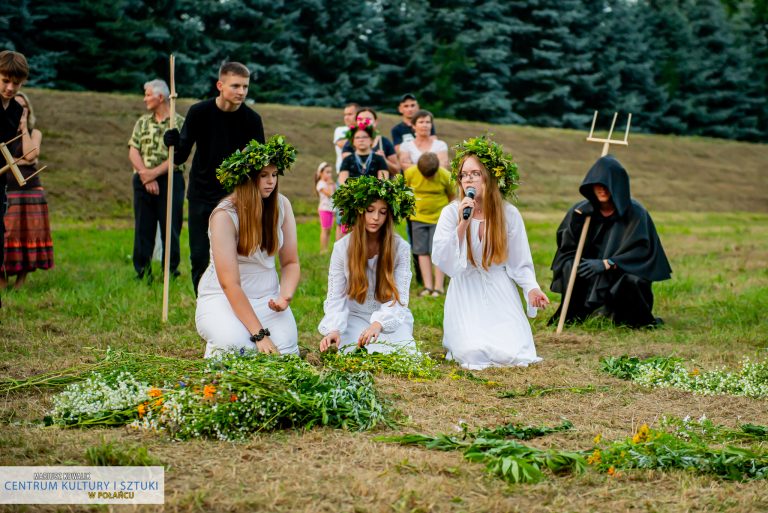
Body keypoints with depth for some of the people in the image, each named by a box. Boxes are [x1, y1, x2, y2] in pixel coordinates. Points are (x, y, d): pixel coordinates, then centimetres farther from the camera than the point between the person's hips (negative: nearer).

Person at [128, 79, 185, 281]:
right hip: (143, 181, 4)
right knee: (143, 228, 4)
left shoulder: (179, 123, 0)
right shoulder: (142, 122, 13)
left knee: (170, 229, -1)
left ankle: (171, 272, 7)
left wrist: (154, 173, -16)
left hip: (170, 179, -4)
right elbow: (133, 152, 3)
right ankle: (142, 272, 9)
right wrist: (145, 175, -12)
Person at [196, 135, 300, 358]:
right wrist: (260, 335, -30)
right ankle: (215, 348, 4)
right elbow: (230, 284, -23)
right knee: (238, 346, -33)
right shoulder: (224, 215, -18)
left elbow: (290, 262, 4)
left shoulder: (282, 205, -2)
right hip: (223, 298, -3)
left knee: (286, 351, -25)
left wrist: (285, 296, -19)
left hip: (266, 297, 4)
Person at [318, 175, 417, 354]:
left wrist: (378, 324, -32)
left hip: (390, 318, 1)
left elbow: (399, 298, -12)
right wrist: (334, 329, -27)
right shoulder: (342, 248, -5)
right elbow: (335, 298, -7)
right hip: (355, 317, 0)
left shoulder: (400, 248, -7)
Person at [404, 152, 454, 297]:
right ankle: (428, 286, 9)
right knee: (422, 251, 4)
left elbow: (452, 196, 0)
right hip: (418, 218, 3)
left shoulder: (446, 176, -16)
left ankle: (439, 286, 0)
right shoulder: (410, 173, -13)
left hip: (439, 218, -2)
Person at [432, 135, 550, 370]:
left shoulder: (509, 214, -3)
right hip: (466, 295, -1)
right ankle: (459, 339, 17)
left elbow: (520, 263, 1)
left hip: (501, 294, 1)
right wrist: (462, 225, -23)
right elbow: (440, 260, -15)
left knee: (513, 354, -16)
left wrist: (532, 288, -18)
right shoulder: (451, 213, -7)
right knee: (475, 355, -20)